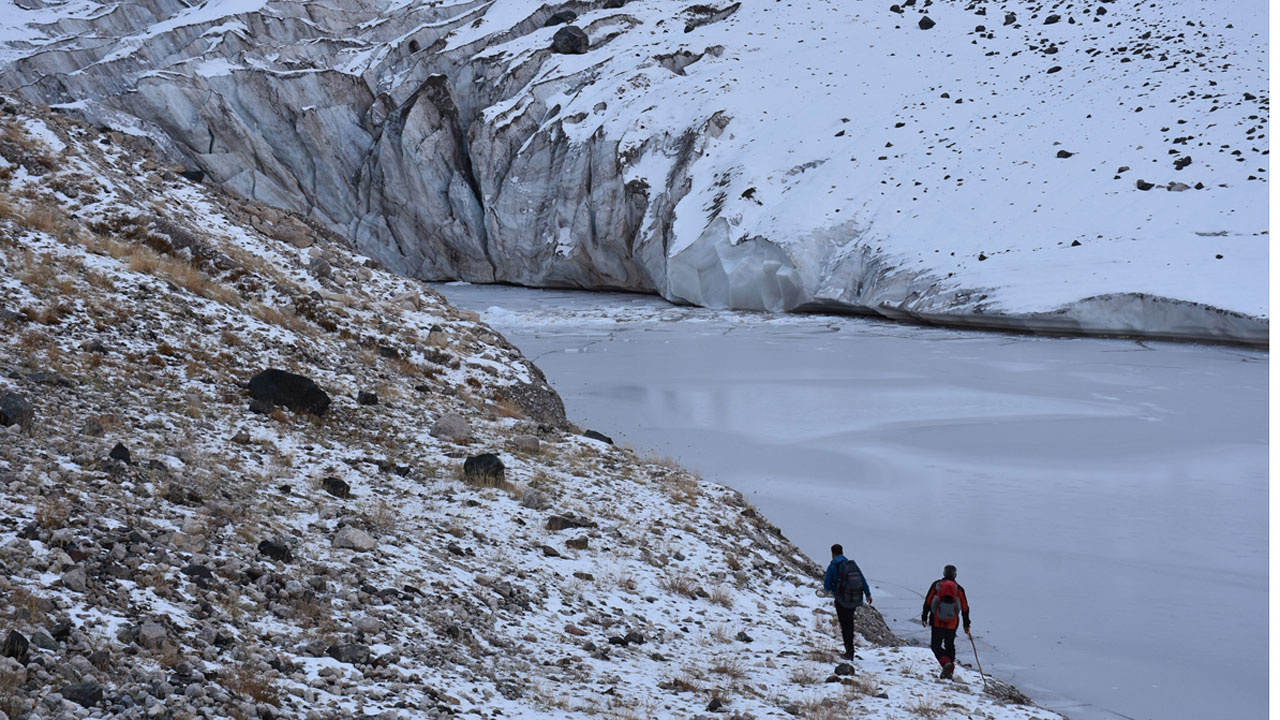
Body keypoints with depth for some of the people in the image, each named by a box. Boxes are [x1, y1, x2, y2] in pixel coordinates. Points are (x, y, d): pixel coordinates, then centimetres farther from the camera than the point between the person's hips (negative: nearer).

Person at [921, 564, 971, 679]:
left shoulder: (936, 585, 1)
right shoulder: (959, 589, 4)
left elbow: (927, 602, -1)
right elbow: (965, 608, 7)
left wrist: (924, 617, 5)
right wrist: (966, 625, 14)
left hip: (937, 622, -2)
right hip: (952, 624, 2)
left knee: (936, 645, 5)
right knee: (949, 646, 16)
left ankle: (946, 662, -21)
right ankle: (949, 672, 15)